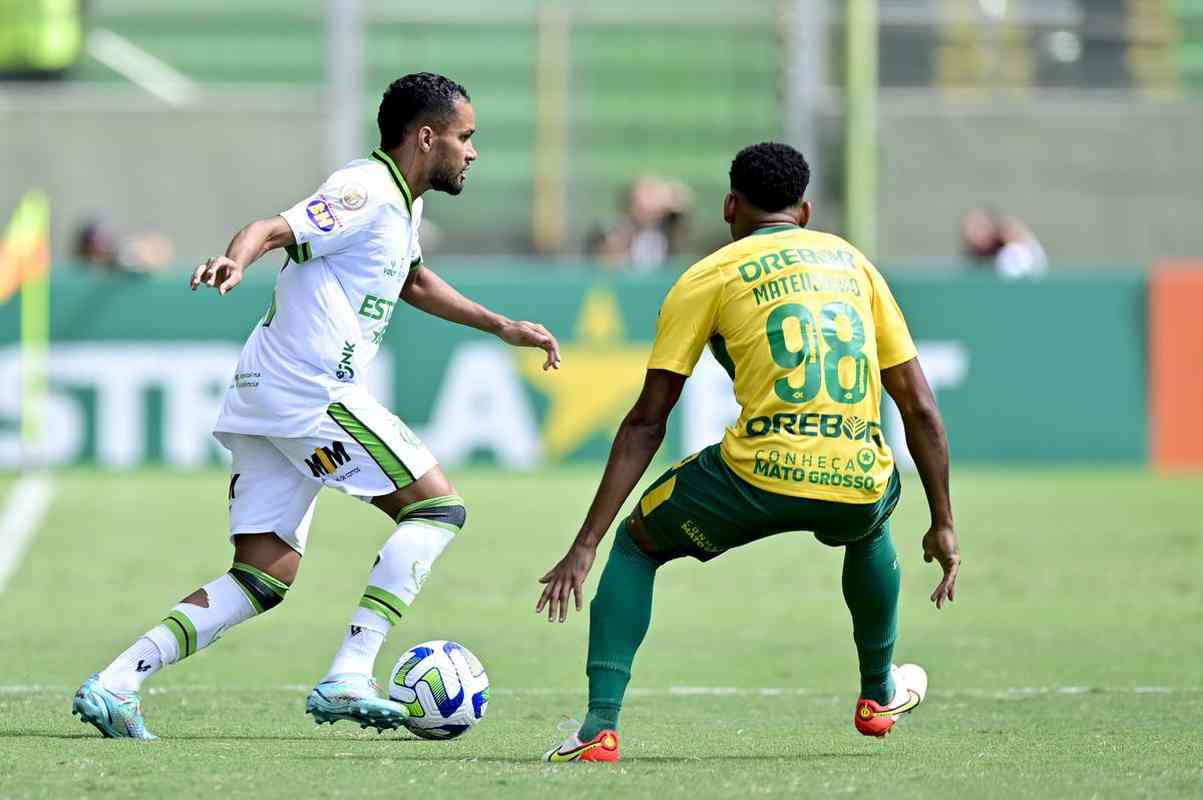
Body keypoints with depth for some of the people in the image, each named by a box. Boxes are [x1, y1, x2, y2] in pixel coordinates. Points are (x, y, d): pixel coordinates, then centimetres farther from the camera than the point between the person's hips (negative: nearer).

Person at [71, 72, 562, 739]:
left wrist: (502, 327, 39)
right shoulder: (368, 191, -11)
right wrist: (235, 259, -47)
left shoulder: (401, 204, 20)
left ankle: (116, 683, -4)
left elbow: (415, 283, 40)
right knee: (436, 507, -4)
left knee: (265, 579, 6)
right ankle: (349, 676, -12)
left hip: (265, 396, 10)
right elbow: (272, 230, -25)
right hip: (312, 391, -10)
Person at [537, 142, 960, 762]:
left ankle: (600, 726, 5)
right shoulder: (851, 262, 20)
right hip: (857, 484, 3)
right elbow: (919, 408, 18)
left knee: (636, 543, 22)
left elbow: (647, 421, 3)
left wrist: (585, 546, 3)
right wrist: (943, 526, 26)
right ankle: (880, 693, 52)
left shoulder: (708, 277, 9)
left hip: (761, 474, -3)